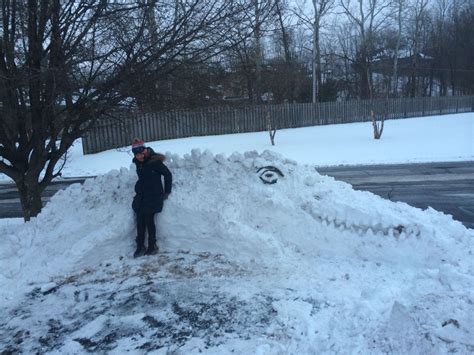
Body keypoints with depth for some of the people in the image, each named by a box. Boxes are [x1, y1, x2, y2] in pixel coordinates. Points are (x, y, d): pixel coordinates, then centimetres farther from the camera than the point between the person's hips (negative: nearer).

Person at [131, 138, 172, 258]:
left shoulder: (154, 161, -15)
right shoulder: (138, 162, 6)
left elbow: (168, 175, -9)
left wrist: (167, 192, -4)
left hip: (153, 196, -6)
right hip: (141, 196, 6)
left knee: (149, 220, -6)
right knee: (140, 221, 4)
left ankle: (152, 246, 9)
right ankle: (140, 246, 13)